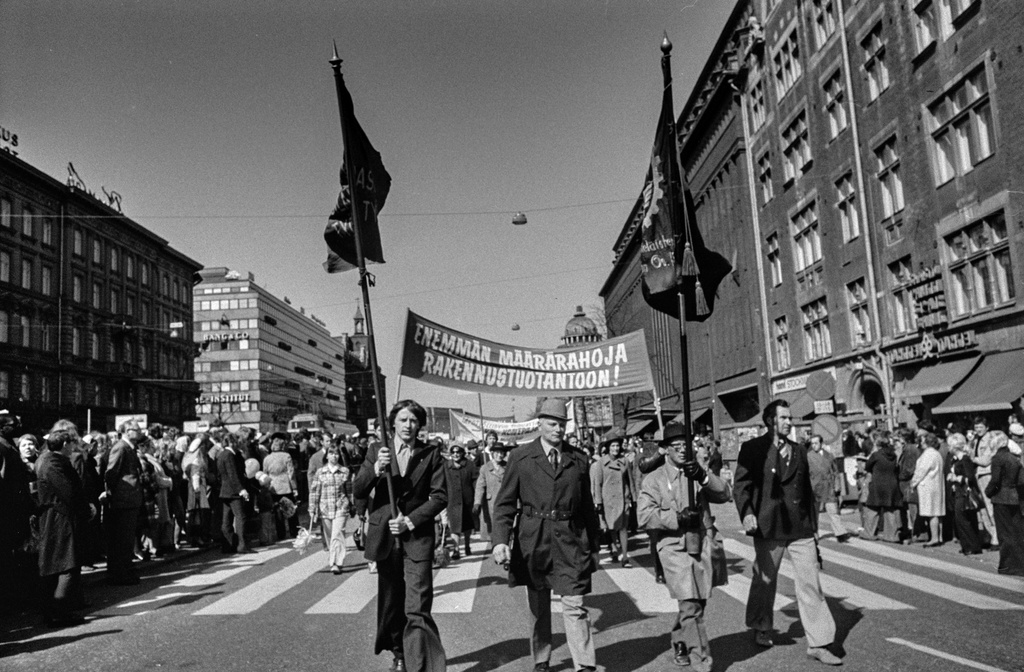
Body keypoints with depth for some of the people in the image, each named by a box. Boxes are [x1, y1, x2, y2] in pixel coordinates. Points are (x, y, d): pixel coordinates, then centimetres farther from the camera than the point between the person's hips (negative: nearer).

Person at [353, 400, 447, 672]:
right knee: (391, 602, 14)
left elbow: (440, 496, -4)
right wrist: (376, 469, -21)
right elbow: (357, 491, -2)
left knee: (417, 607, -11)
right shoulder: (376, 451, 4)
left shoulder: (431, 454, 0)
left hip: (417, 536, -2)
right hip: (385, 535, 3)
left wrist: (410, 521, -14)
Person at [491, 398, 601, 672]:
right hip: (533, 543, 0)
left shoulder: (579, 460, 6)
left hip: (570, 542, 0)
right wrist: (501, 540, -15)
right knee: (538, 607, 13)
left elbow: (588, 505, 12)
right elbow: (505, 503, -3)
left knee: (575, 606, -4)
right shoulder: (520, 457, 0)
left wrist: (594, 544, 13)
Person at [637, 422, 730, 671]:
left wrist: (704, 477, -18)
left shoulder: (699, 471, 13)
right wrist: (677, 517, -19)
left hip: (705, 546, 5)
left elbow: (725, 494, -2)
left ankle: (679, 645, 39)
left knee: (696, 604, 17)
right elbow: (644, 516, -9)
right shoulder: (654, 479, 1)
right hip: (676, 549, -4)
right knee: (691, 608, -9)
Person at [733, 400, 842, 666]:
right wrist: (747, 513, -24)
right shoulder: (752, 449, -3)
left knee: (811, 584, -1)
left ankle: (818, 643, 6)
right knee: (765, 581, 12)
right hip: (768, 528, -3)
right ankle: (762, 629, 34)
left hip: (800, 529, 4)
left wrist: (811, 526, 17)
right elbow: (741, 485, -8)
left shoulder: (799, 451, 12)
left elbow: (807, 490, 17)